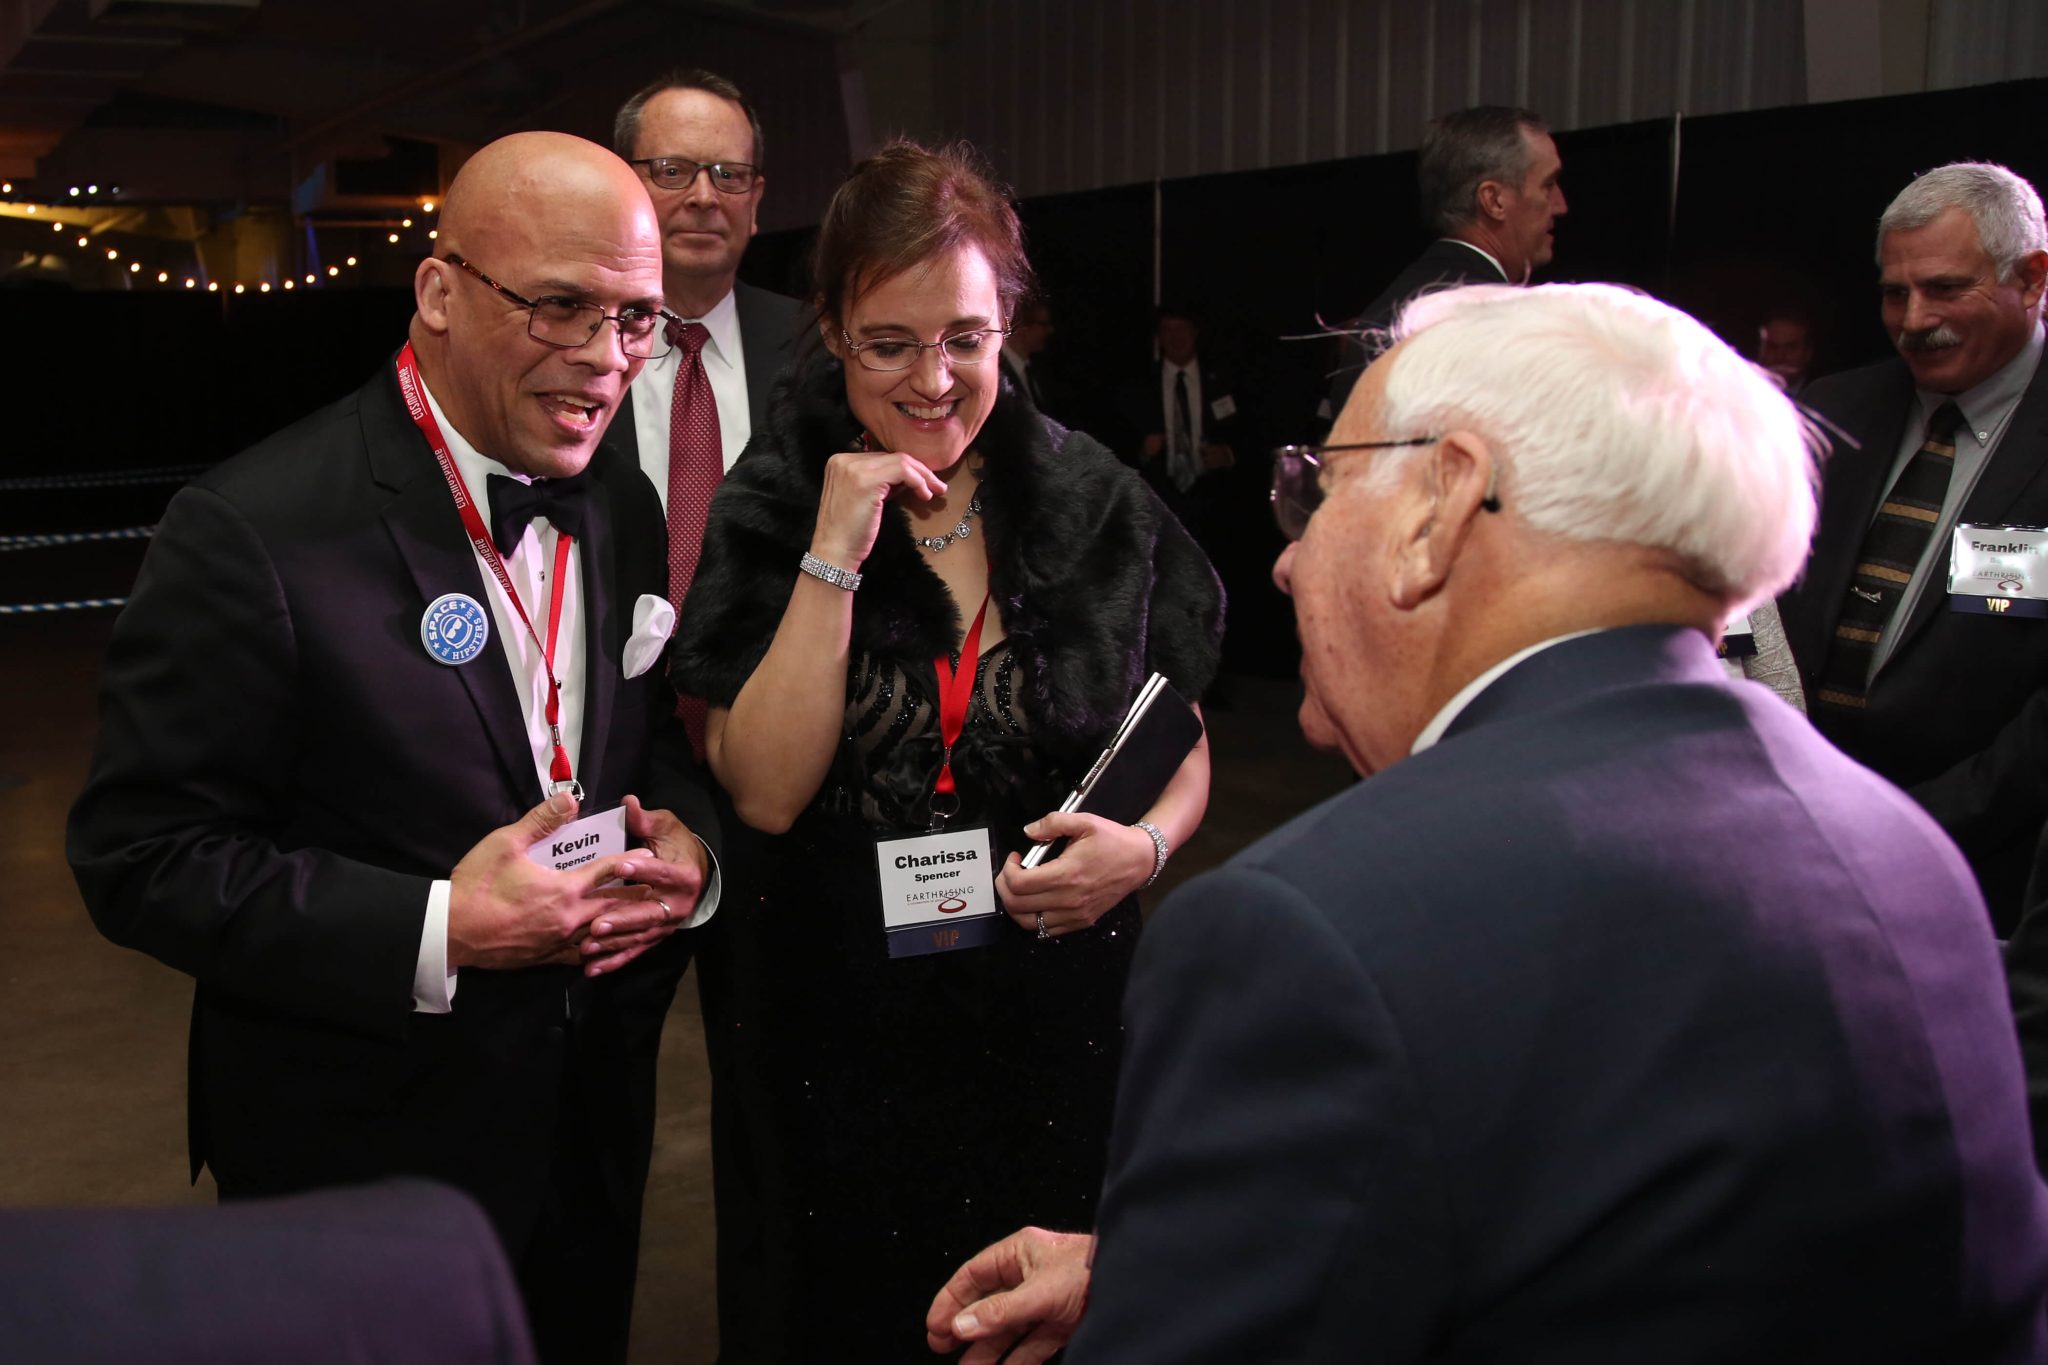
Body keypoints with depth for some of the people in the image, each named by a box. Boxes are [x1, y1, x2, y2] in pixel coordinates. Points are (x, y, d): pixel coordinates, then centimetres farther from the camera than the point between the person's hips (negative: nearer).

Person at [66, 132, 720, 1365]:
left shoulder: (623, 508, 1)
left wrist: (688, 844, -11)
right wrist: (437, 933, -26)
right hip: (362, 1164, -6)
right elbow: (142, 858, -18)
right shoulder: (252, 534, -20)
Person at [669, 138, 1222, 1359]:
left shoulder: (1100, 505, -5)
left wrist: (1146, 843, -16)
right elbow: (767, 792, -15)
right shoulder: (771, 512, -6)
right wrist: (835, 556, -21)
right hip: (847, 1029, 0)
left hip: (1059, 1016, 1)